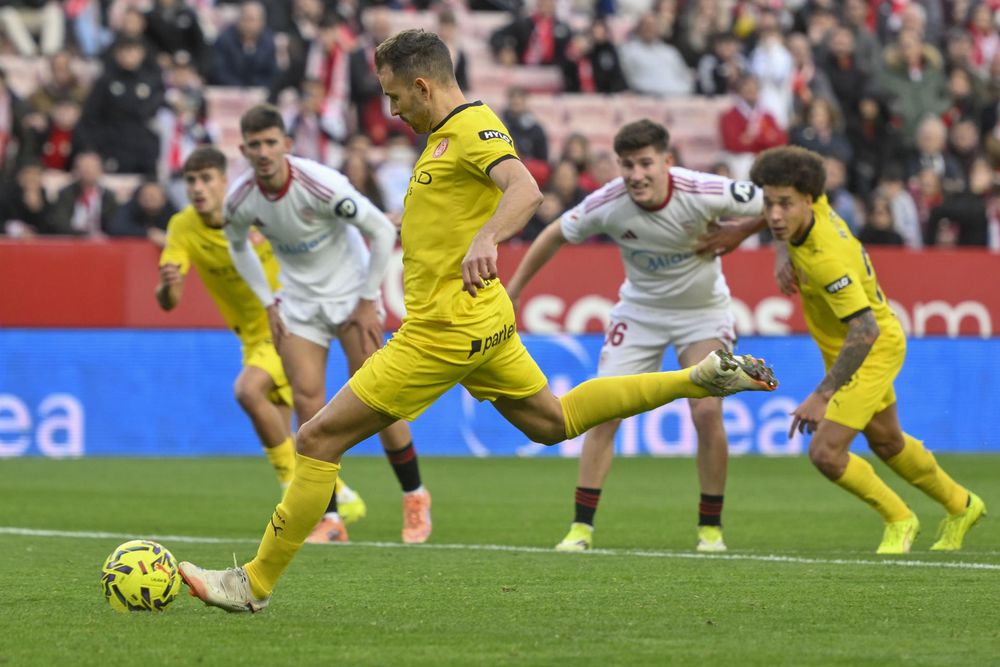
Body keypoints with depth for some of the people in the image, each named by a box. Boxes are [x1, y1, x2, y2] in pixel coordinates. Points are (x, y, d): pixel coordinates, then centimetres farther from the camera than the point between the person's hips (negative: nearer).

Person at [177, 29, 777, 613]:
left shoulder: (473, 127, -16)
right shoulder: (451, 133, 14)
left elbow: (525, 191, -35)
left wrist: (485, 239, -51)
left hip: (446, 330, -11)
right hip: (484, 321, 11)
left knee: (317, 440, -8)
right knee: (551, 421, 23)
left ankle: (255, 584, -4)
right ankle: (702, 377, 19)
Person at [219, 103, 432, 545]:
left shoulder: (320, 184, -26)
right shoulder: (240, 199, -12)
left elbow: (382, 231, -17)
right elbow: (238, 246, 12)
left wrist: (368, 301, -14)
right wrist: (268, 303, 5)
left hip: (351, 296, -4)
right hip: (299, 301, 4)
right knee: (307, 400, -7)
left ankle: (415, 497, 11)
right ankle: (330, 518, -2)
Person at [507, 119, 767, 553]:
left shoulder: (705, 193, -29)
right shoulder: (607, 204, -22)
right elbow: (555, 236, -3)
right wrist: (512, 290, 3)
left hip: (703, 311, -2)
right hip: (639, 309, 2)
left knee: (707, 411, -16)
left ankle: (711, 528, 1)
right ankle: (581, 526, 0)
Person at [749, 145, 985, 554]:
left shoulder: (826, 258, -38)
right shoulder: (816, 208, -16)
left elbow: (865, 330, -42)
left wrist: (822, 395, -43)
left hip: (873, 350, -9)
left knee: (826, 452, -15)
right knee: (887, 442, 25)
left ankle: (899, 521, 9)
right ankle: (960, 507, 48)